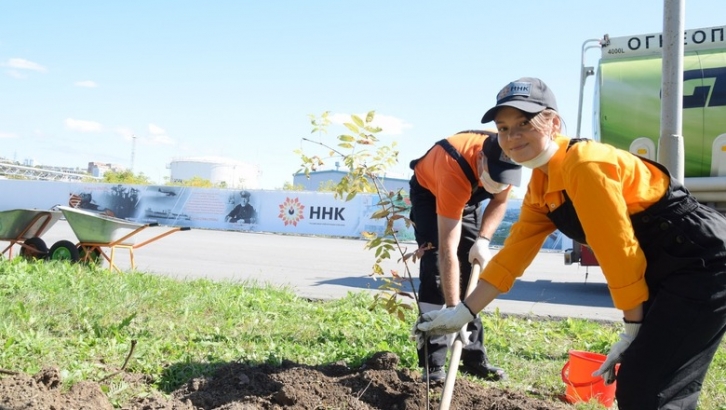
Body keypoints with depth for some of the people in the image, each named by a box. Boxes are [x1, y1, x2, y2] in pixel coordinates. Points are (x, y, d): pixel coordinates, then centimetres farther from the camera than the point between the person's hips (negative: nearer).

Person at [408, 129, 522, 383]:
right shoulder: (455, 172, -44)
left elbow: (500, 201, -5)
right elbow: (448, 251, -45)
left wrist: (483, 240, -21)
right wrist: (453, 310, -46)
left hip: (468, 196, 5)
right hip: (429, 191, -5)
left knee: (473, 271, 0)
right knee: (435, 269, -18)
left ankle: (474, 357, 8)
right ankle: (433, 363, -14)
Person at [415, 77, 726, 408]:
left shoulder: (585, 164, -22)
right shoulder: (539, 188, 6)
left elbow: (619, 251, -20)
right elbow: (513, 254, 8)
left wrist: (633, 329, -11)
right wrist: (462, 312, 5)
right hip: (667, 272, 9)